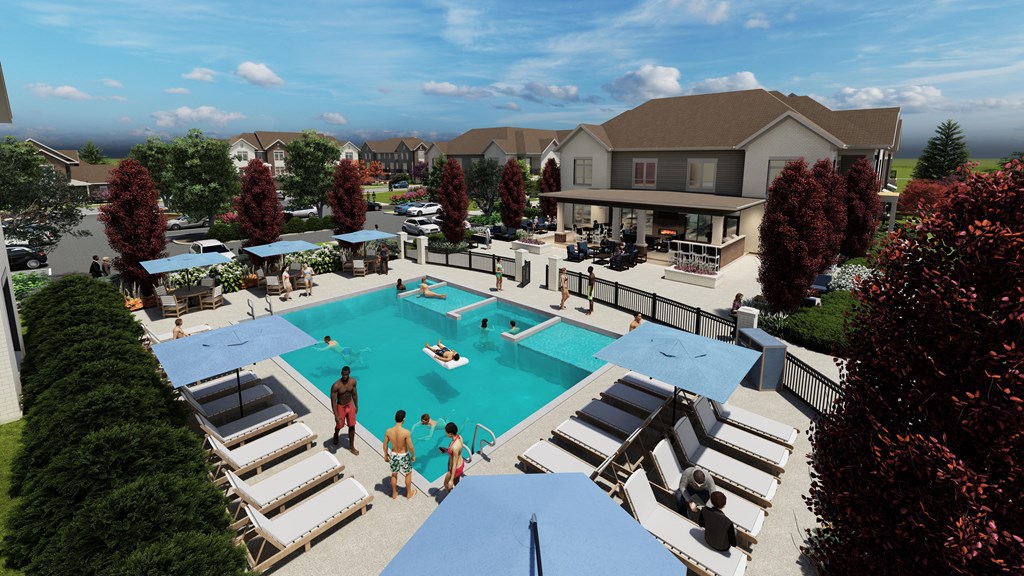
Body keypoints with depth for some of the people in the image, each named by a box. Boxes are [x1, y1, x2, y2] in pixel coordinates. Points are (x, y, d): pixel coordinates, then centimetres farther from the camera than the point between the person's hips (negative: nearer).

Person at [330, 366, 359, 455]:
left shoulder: (353, 381, -13)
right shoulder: (336, 386, -27)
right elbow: (333, 401, -21)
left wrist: (356, 406, 12)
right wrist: (336, 415, -21)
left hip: (350, 405, 3)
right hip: (340, 407, -3)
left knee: (352, 426, 8)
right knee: (339, 425, 19)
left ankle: (351, 447, 26)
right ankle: (336, 436, 55)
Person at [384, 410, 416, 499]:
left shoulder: (388, 431, -18)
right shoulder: (406, 432, -29)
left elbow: (385, 445, -5)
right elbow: (410, 447, -20)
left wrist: (385, 455, 13)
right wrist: (413, 455, -1)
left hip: (393, 455, 3)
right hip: (404, 456, -3)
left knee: (394, 474, 26)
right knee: (408, 474, 23)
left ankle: (394, 493, 43)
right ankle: (409, 493, 39)